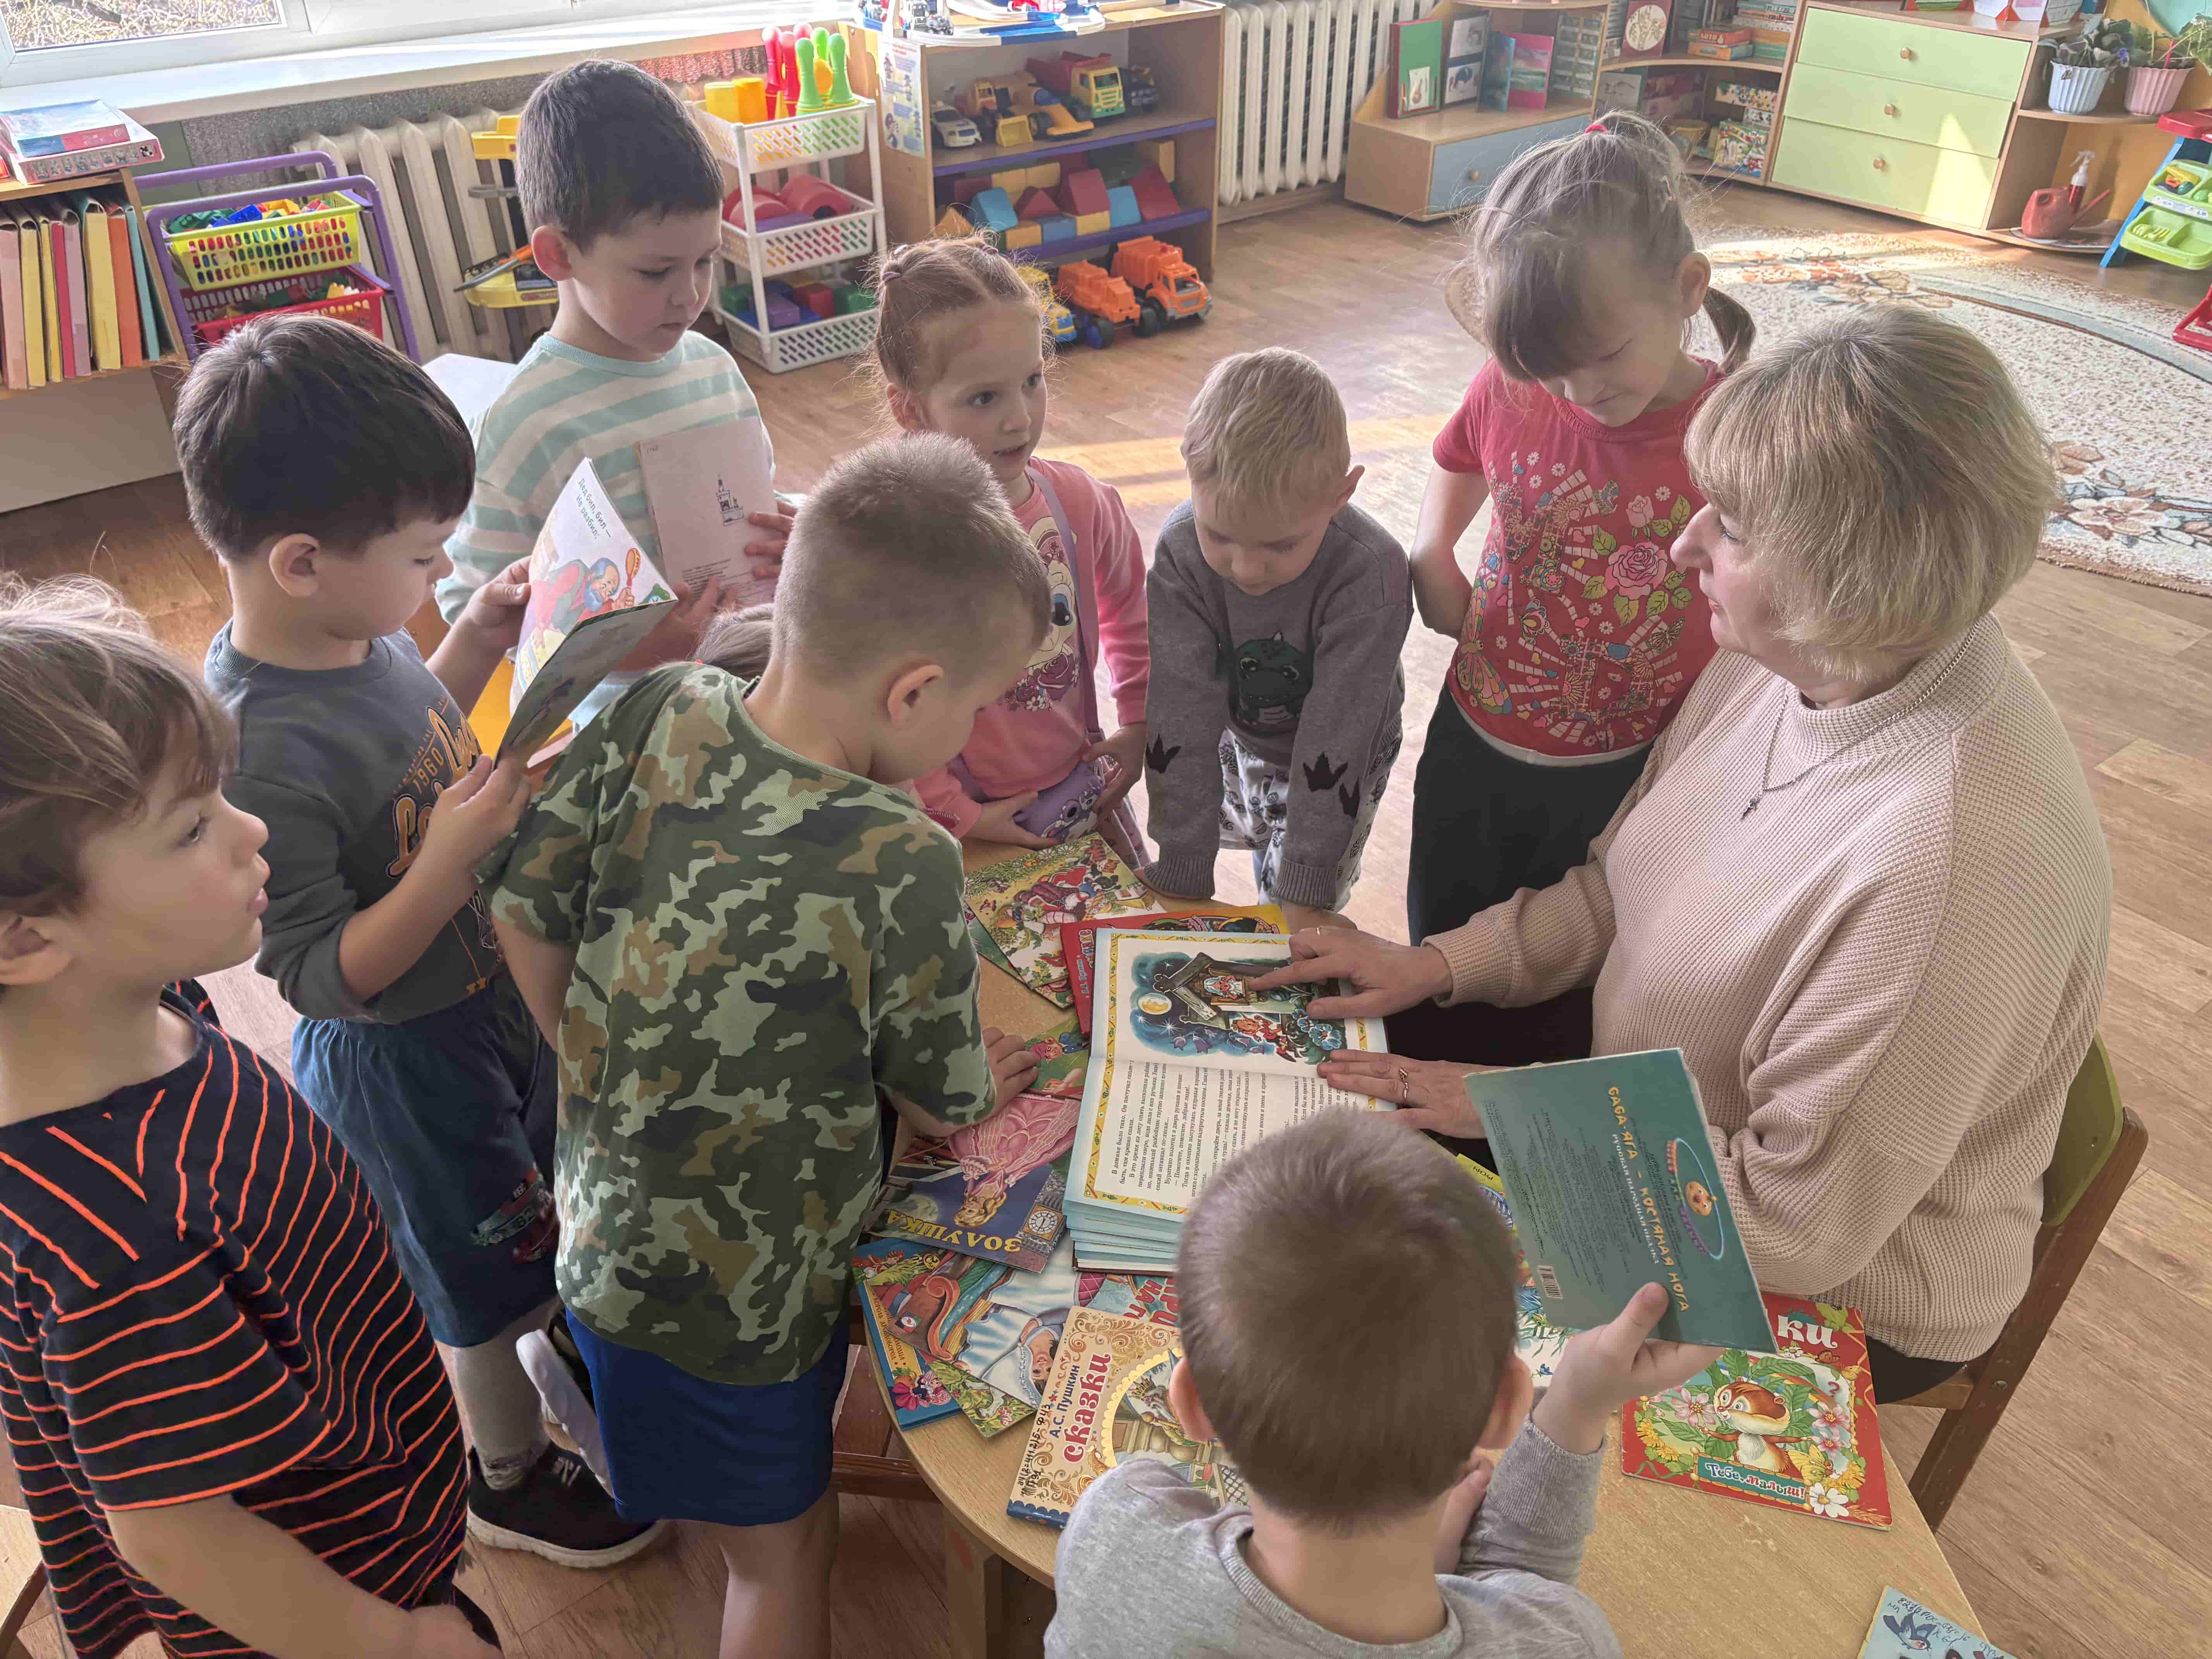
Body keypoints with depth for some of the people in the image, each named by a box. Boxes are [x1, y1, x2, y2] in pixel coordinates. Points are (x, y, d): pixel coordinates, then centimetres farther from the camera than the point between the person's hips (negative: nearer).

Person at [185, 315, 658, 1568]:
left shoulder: (356, 625, -12)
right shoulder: (258, 756, -36)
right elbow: (321, 977, -27)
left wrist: (479, 645, -4)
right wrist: (450, 862, -38)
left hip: (497, 994, 7)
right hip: (404, 1057, -7)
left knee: (540, 1204, 31)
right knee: (481, 1269, 18)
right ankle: (511, 1474, 47)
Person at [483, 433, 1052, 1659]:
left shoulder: (656, 715, -18)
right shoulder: (903, 863, -33)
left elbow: (524, 910, -5)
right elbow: (943, 1106, -16)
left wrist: (612, 1077, 9)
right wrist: (989, 1083, 8)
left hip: (601, 1225, 5)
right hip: (725, 1303, -5)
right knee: (784, 1551, 23)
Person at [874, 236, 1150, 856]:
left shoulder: (1082, 502, -8)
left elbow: (1130, 610, 11)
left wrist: (1138, 726, 10)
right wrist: (958, 815, -16)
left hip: (1085, 796, 5)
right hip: (964, 833, -5)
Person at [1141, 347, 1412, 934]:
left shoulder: (1370, 576, -39)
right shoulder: (1181, 551, -31)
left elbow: (1333, 738, -35)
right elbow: (1183, 713, -31)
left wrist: (1306, 900, -33)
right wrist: (1183, 880, -31)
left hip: (1339, 762, -2)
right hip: (1237, 735, 3)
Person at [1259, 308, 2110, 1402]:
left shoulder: (1954, 859, -38)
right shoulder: (1785, 661, -11)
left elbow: (1793, 1224, -28)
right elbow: (1619, 888, 4)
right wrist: (1433, 965, -6)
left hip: (1838, 1301, -7)